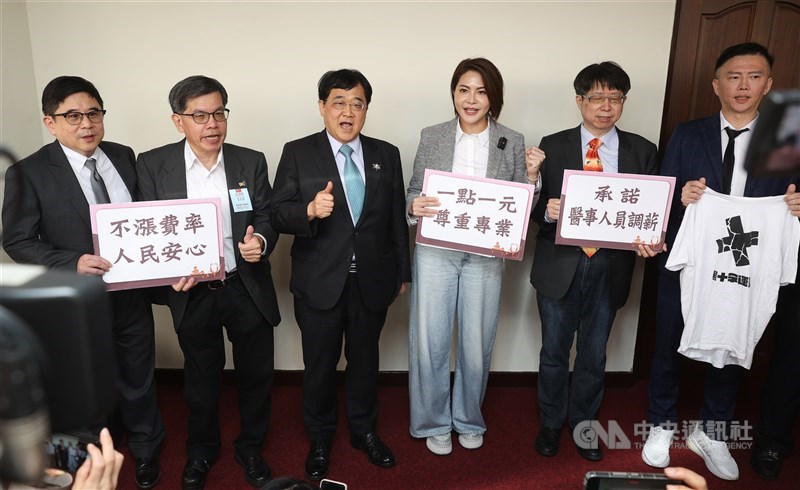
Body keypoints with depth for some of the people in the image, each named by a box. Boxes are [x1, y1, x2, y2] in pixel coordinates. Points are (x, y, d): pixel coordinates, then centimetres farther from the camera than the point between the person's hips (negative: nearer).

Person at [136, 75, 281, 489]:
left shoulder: (251, 161, -3)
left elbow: (268, 218, -1)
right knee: (201, 378, 19)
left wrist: (260, 241, -24)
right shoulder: (153, 164, -5)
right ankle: (201, 450, 45)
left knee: (256, 375, 13)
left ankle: (251, 448, 39)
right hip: (191, 293, 0)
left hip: (248, 289, 1)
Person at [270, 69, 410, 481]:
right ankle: (319, 439, 34)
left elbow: (397, 219, 7)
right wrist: (310, 210, -30)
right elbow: (278, 214, -9)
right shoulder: (297, 153, -4)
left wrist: (402, 273, 9)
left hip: (372, 281, 2)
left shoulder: (386, 155, 4)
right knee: (319, 364, 11)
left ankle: (364, 430, 39)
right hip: (320, 283, -2)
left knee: (365, 359, 16)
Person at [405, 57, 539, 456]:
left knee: (477, 344, 11)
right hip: (435, 251, 0)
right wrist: (414, 206, -16)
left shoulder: (512, 143, 2)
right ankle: (434, 423, 29)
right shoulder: (432, 137, 2)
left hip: (485, 256, 0)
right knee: (429, 342, 6)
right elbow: (413, 194, 6)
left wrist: (532, 177, -13)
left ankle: (469, 420, 36)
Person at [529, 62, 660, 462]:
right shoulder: (553, 146, -2)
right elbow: (537, 206, -4)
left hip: (610, 268, 2)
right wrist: (548, 211, -26)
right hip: (560, 266, -1)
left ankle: (583, 423, 39)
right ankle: (551, 422, 35)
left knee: (594, 355, 17)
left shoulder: (642, 151, 3)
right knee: (554, 352, 13)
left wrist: (649, 242, -16)